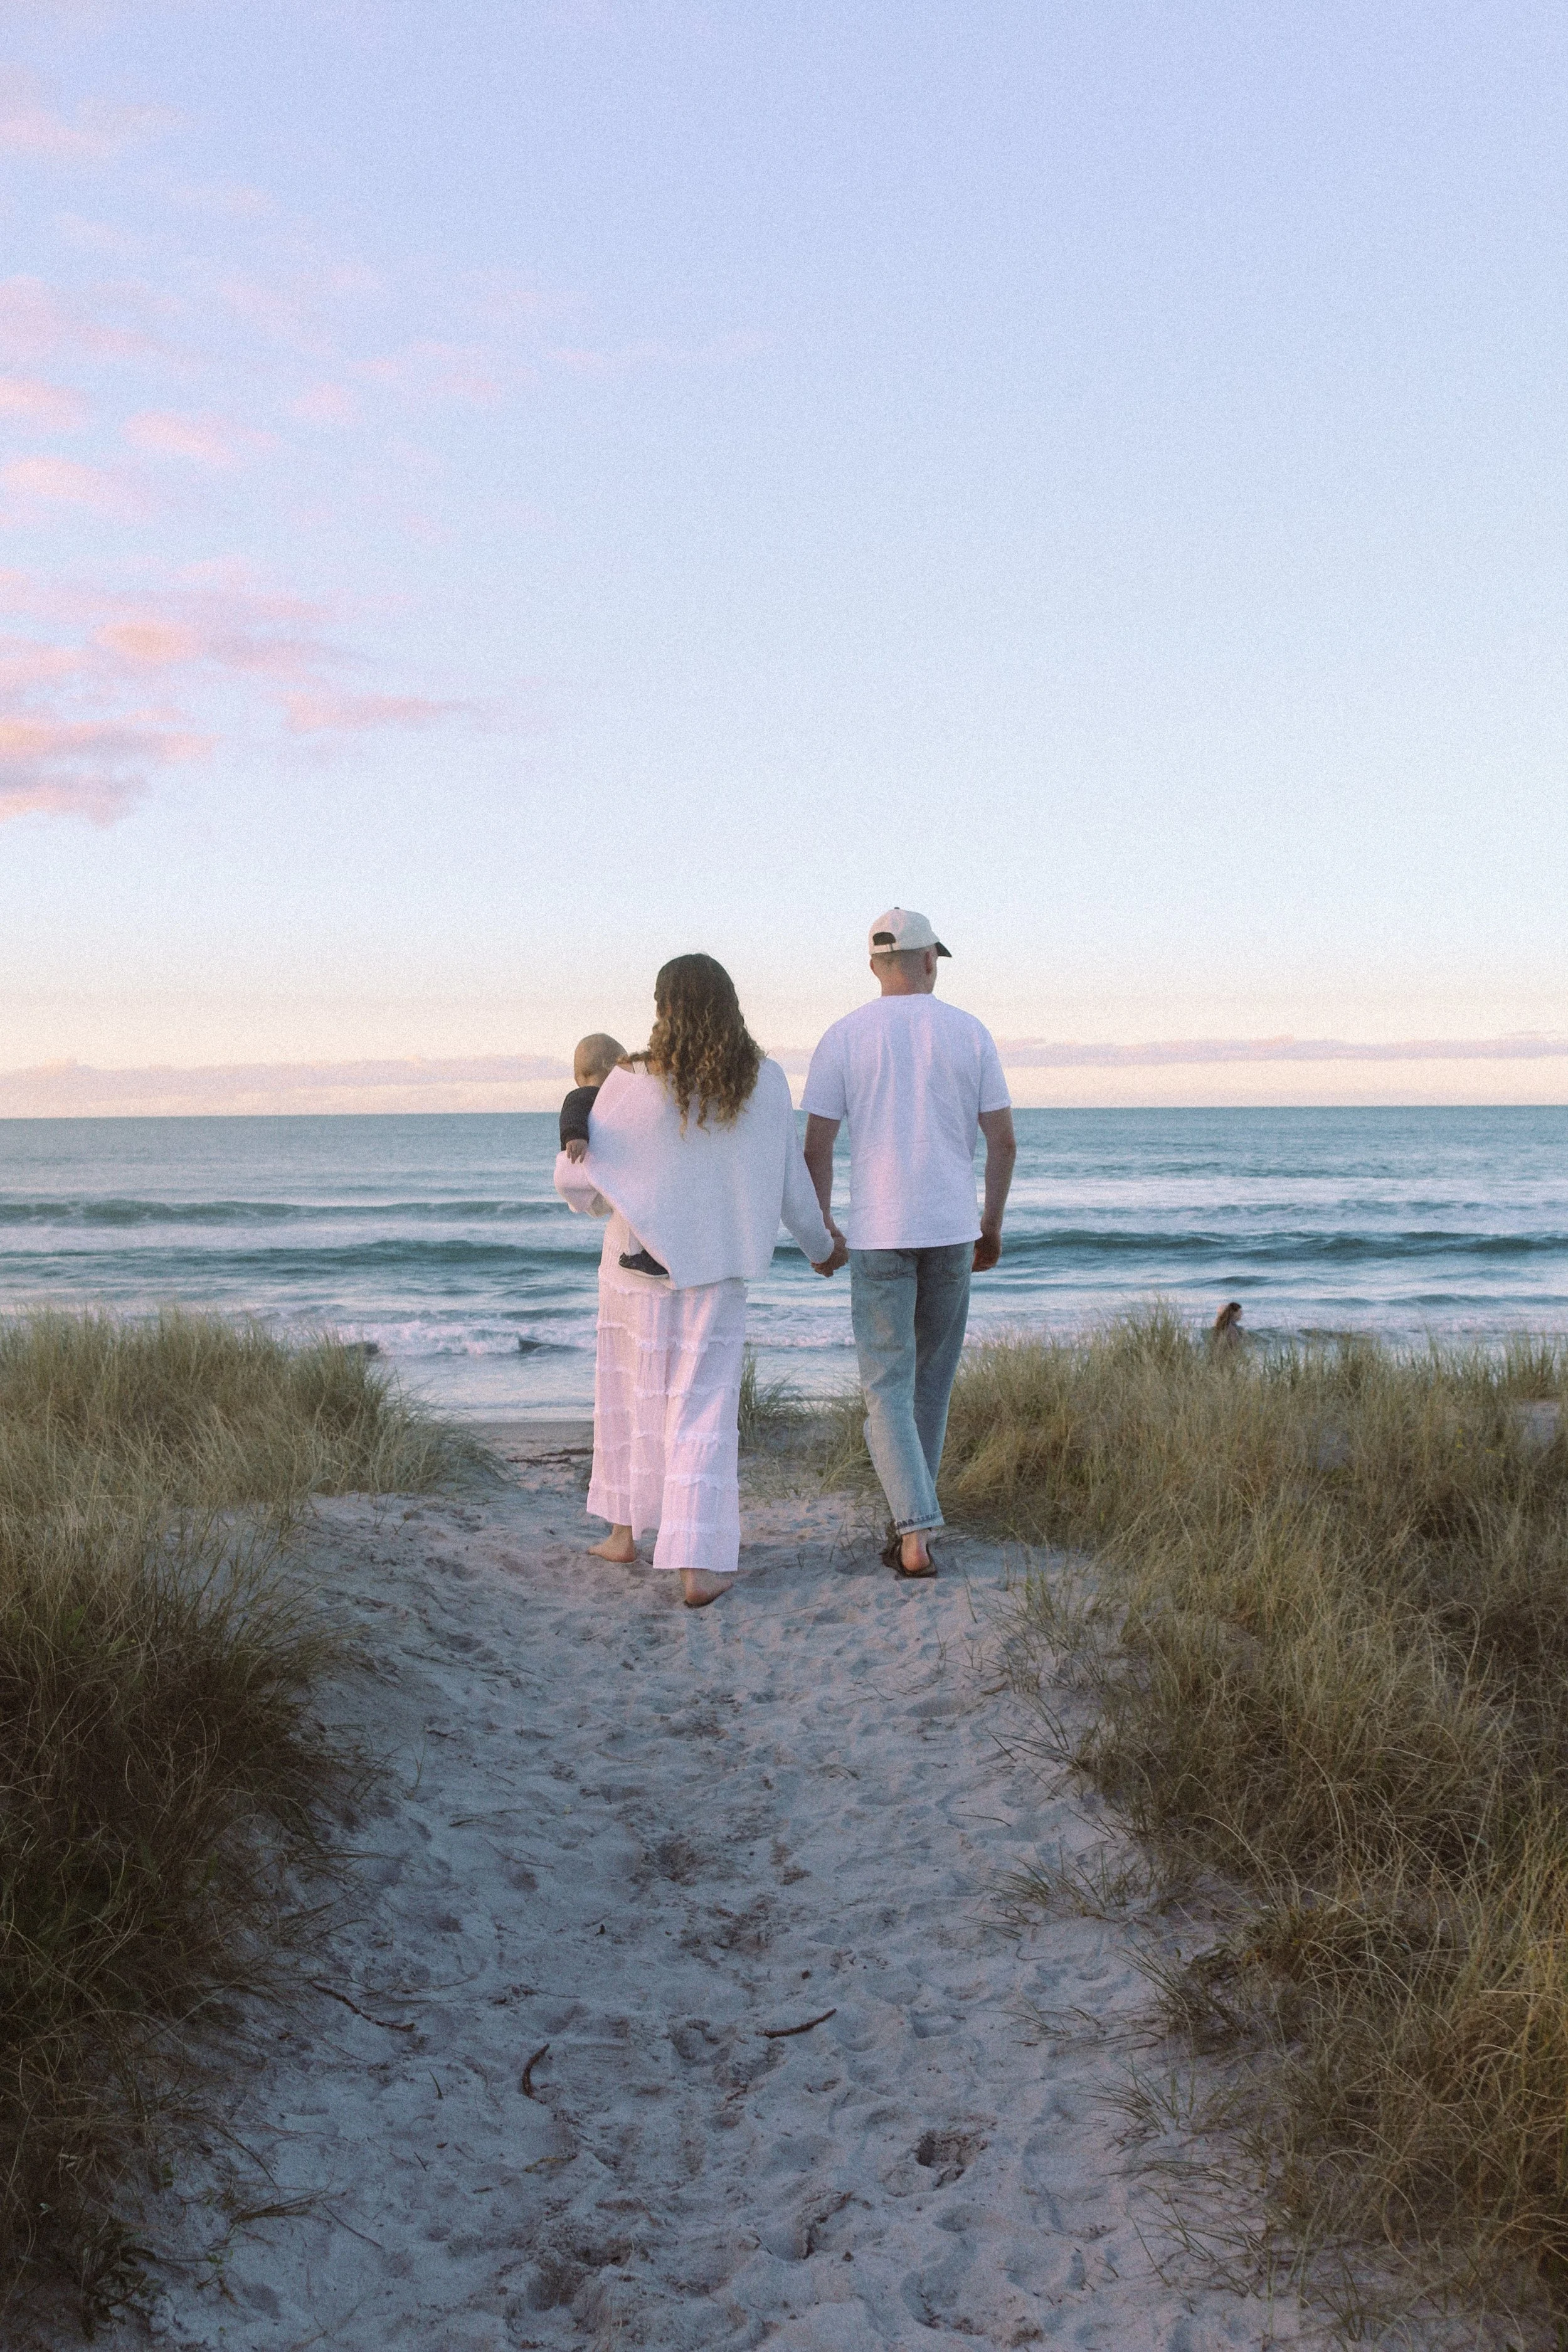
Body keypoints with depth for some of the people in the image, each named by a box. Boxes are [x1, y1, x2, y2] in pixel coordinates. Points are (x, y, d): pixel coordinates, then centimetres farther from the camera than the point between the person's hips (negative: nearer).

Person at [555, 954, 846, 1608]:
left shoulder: (631, 1083, -12)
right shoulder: (765, 1083, -7)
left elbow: (576, 1179, -7)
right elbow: (790, 1185, 1)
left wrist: (606, 1203, 17)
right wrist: (821, 1246, 18)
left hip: (640, 1261, 0)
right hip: (718, 1267, 1)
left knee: (631, 1392, 20)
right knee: (703, 1413, 3)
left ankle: (624, 1530, 32)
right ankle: (697, 1566, -5)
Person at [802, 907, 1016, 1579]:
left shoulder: (844, 1037, -3)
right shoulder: (970, 1033, 1)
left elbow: (817, 1145, -5)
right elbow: (1002, 1140, 1)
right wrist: (992, 1227, 12)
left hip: (877, 1233, -2)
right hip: (952, 1229, 2)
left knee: (887, 1389, 0)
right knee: (932, 1379, 17)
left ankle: (916, 1534, -15)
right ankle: (907, 1522, 23)